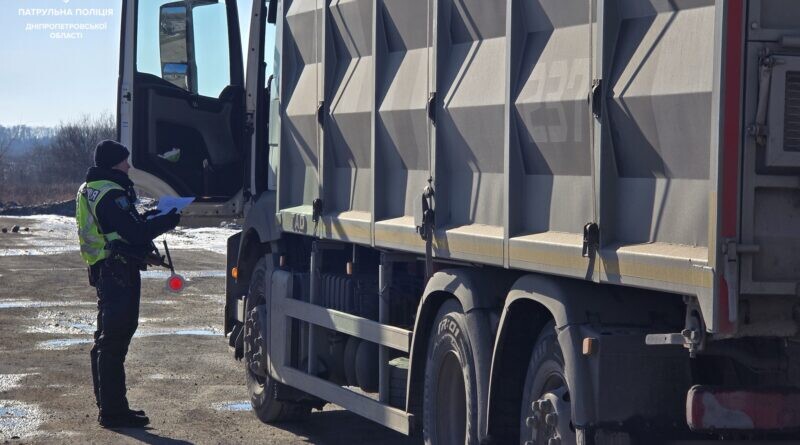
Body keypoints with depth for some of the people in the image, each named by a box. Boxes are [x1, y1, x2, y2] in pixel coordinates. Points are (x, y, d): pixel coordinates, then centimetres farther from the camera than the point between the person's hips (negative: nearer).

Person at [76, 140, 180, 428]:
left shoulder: (89, 191, 14)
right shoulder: (111, 194, -18)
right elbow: (135, 233, -21)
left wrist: (144, 219, 10)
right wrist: (168, 221, -9)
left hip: (103, 272, 11)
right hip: (119, 272, -11)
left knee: (107, 340, 17)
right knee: (115, 342, -9)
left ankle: (108, 405, 26)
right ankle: (113, 412, -8)